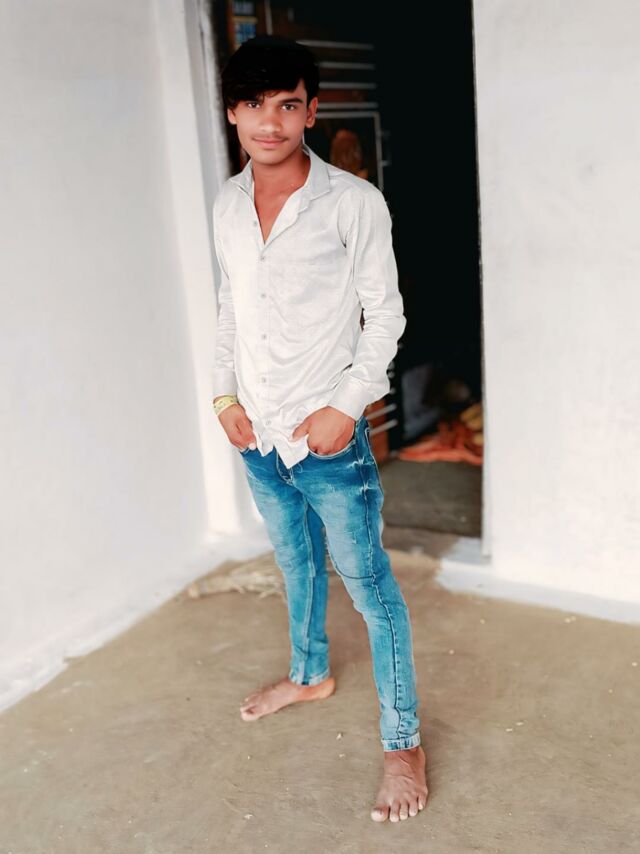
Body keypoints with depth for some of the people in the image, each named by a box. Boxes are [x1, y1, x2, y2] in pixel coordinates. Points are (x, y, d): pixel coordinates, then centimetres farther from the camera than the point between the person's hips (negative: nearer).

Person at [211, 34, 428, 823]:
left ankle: (403, 739, 18)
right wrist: (226, 394, 4)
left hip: (329, 436, -5)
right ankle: (310, 674, 48)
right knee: (295, 561, 24)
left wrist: (346, 407, -16)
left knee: (368, 585, 3)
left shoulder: (353, 203, -13)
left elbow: (384, 315, -9)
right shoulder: (227, 203, 3)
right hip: (257, 434, 6)